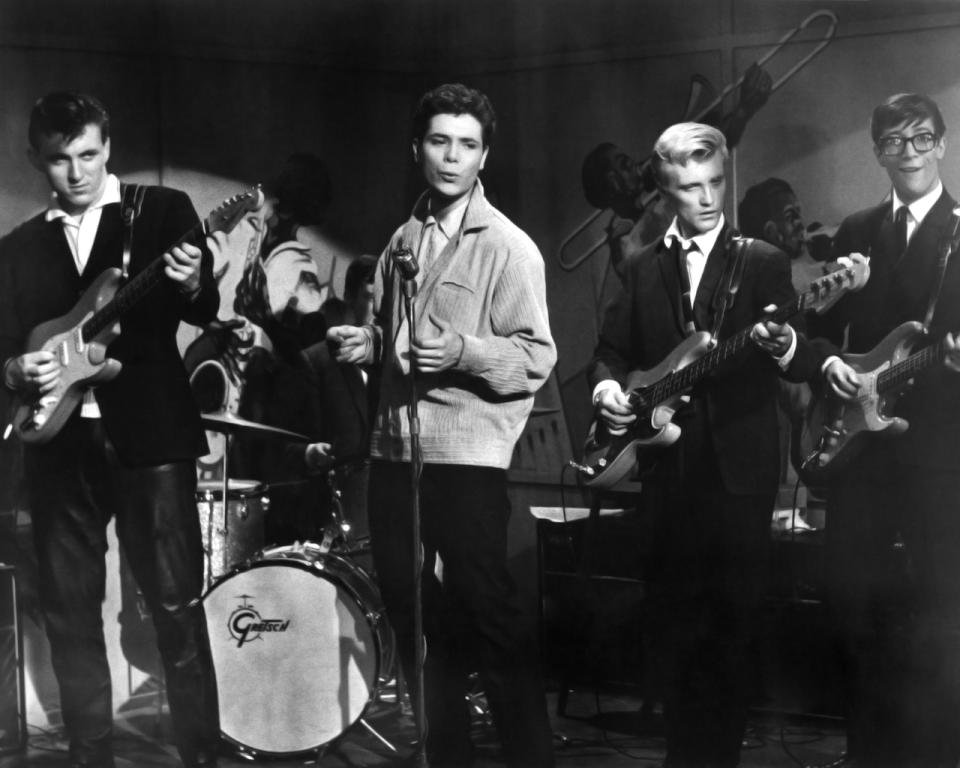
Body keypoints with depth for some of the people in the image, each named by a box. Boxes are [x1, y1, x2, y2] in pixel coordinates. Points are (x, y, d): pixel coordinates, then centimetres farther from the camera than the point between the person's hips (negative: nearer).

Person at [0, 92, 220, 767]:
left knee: (178, 605, -4)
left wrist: (192, 286, -26)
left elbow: (208, 313, -4)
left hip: (147, 432, -4)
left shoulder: (163, 211, 5)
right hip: (59, 442, 4)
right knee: (70, 611, 6)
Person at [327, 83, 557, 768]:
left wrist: (461, 350, -24)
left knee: (485, 610, -6)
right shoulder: (404, 239, 13)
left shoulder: (508, 247, -6)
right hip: (395, 448, 7)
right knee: (414, 615, 12)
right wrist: (369, 343, 5)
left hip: (467, 454, -7)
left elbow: (536, 357, -11)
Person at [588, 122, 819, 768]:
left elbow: (805, 367, -3)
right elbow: (613, 351, 16)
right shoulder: (643, 268, 12)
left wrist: (784, 346, -27)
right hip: (667, 471, 3)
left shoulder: (763, 262, 2)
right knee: (675, 624, 8)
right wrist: (608, 386, -7)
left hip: (738, 470, -3)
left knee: (732, 623, -2)